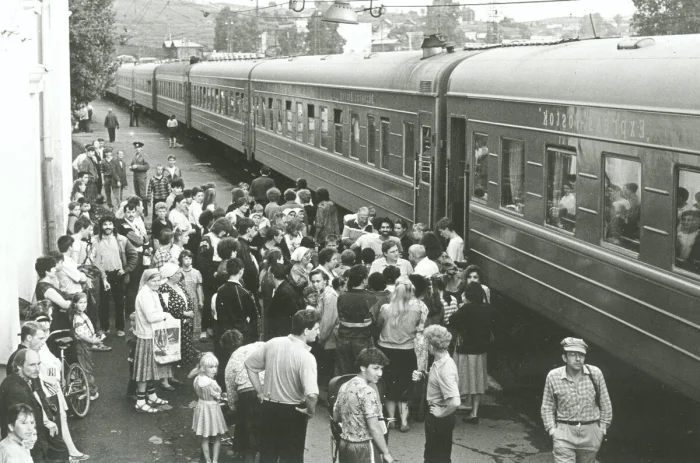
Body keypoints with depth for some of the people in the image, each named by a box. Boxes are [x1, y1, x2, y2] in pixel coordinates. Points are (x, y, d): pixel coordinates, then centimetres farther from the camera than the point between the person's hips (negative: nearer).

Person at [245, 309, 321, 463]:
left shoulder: (273, 343, -6)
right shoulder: (306, 357, -24)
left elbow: (249, 364, 7)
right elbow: (312, 395, -34)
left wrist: (259, 392, 12)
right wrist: (311, 411, -14)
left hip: (269, 407, 5)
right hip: (292, 412, -5)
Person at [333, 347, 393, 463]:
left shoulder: (344, 387, 5)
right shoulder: (367, 391, -19)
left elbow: (335, 418, 14)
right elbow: (374, 428, -20)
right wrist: (386, 453, -13)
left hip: (344, 445, 8)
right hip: (364, 448, -8)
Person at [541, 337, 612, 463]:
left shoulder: (595, 373, -3)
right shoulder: (553, 376, -4)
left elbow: (605, 403, 8)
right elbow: (547, 407, 6)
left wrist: (603, 427, 6)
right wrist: (551, 429, -3)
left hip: (591, 433, 2)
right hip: (564, 433, -1)